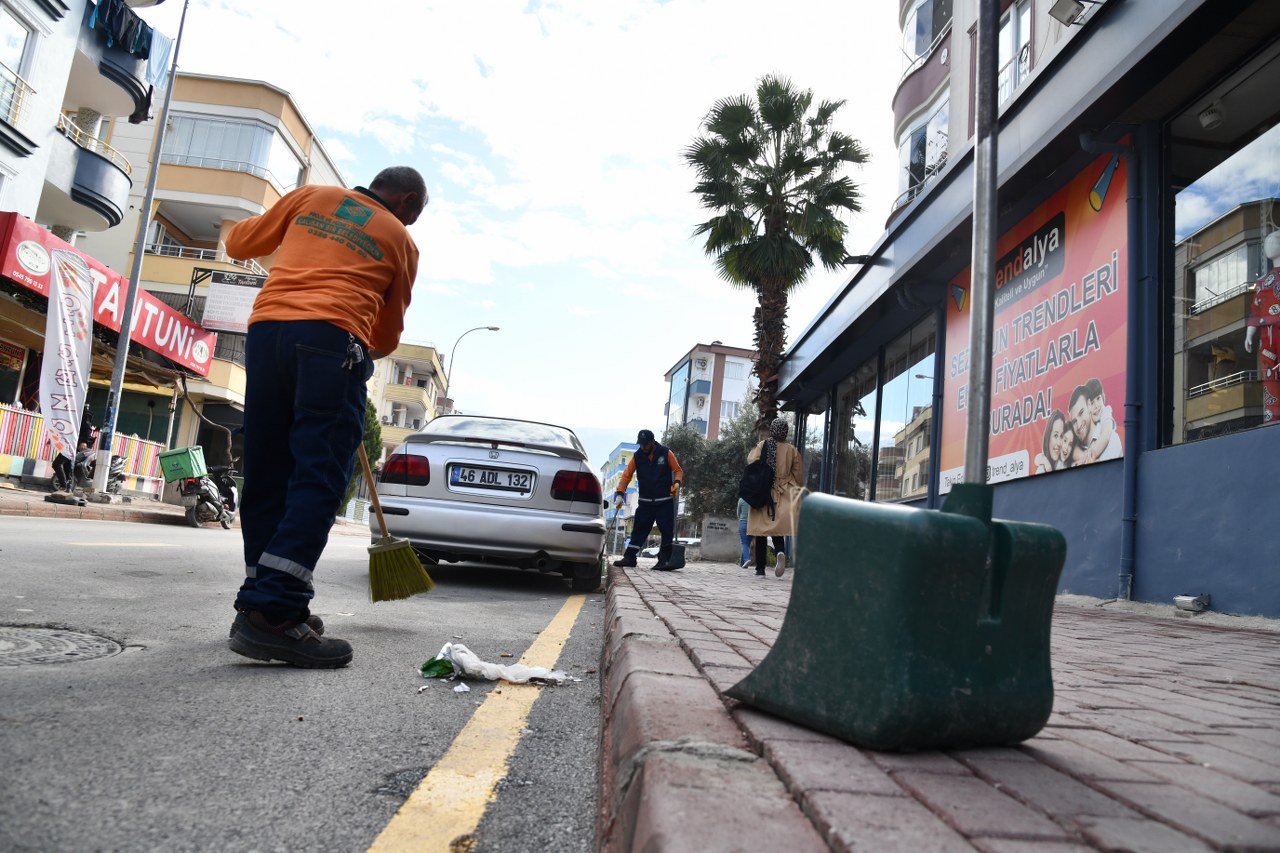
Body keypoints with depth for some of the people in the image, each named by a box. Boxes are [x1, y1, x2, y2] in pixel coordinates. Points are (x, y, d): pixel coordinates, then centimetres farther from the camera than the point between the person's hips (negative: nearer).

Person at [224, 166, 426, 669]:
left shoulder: (311, 197, 22)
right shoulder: (400, 240, 16)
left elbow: (239, 242, 27)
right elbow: (387, 335, 20)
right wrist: (369, 352, 40)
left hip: (266, 329, 5)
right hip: (331, 340, -4)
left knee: (266, 476, 10)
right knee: (318, 480, -7)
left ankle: (267, 603, 14)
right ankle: (272, 612, -16)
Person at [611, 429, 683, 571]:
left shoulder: (666, 453, -5)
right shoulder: (637, 456, 1)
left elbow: (678, 470, 2)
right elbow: (627, 475, 0)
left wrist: (677, 482, -18)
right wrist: (620, 493, -9)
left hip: (665, 502, -2)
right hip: (645, 502, 2)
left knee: (667, 531, -2)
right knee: (638, 530, 2)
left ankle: (664, 560, 3)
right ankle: (629, 558, 5)